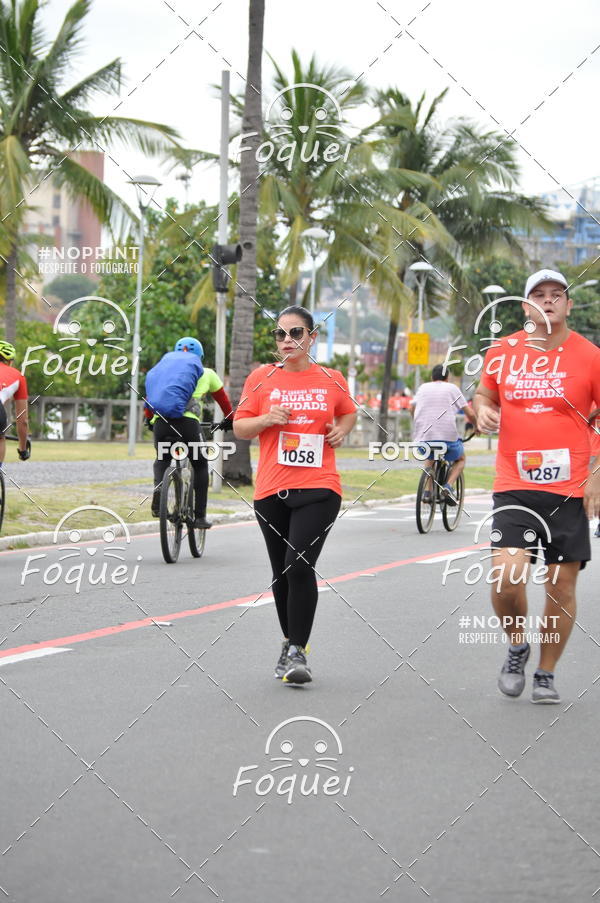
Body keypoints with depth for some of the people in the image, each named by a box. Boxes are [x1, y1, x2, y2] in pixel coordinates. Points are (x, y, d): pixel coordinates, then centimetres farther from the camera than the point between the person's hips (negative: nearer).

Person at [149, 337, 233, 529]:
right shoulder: (206, 374, 25)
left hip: (160, 421, 2)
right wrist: (229, 419, 53)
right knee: (200, 465, 18)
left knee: (162, 460, 29)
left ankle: (158, 487, -2)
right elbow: (222, 399, 36)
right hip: (187, 422, -2)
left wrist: (149, 419, 45)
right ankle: (200, 517, 13)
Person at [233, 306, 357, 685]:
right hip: (271, 490, 2)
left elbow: (349, 411, 25)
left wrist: (342, 430, 4)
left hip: (318, 487, -2)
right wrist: (266, 420, -11)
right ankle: (290, 643, 29)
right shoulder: (262, 378, 4)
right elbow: (240, 427, 8)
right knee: (281, 574, 10)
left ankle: (298, 653, -11)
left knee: (300, 566, -17)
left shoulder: (331, 380, 6)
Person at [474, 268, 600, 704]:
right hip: (514, 485, 1)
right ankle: (517, 647, 13)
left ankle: (546, 673, 20)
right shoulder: (503, 352, 5)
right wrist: (482, 408, -2)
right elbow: (485, 392, 22)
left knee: (562, 586, 2)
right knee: (507, 574, -16)